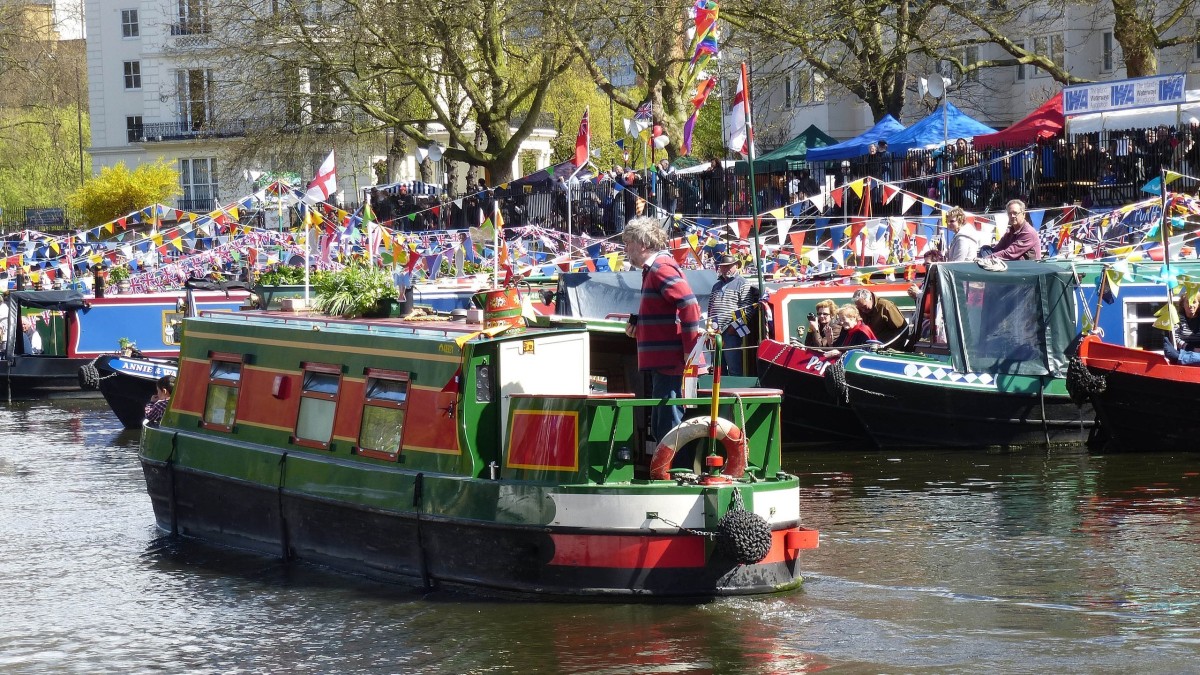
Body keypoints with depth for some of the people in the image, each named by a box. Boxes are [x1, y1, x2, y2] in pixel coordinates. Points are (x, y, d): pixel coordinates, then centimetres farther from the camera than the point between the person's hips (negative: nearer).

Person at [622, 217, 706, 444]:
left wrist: (690, 351, -22)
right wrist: (638, 327, 12)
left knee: (670, 429, -10)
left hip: (672, 364, -11)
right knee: (661, 427, 14)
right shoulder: (652, 270, 19)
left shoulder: (660, 269, -12)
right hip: (664, 363, 11)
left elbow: (689, 304, -23)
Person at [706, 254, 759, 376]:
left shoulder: (743, 284, 0)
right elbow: (710, 309, 26)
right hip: (716, 334, 7)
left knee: (734, 370, -9)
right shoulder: (716, 286, 23)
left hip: (732, 334, -7)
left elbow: (747, 310, -8)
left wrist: (734, 327, -14)